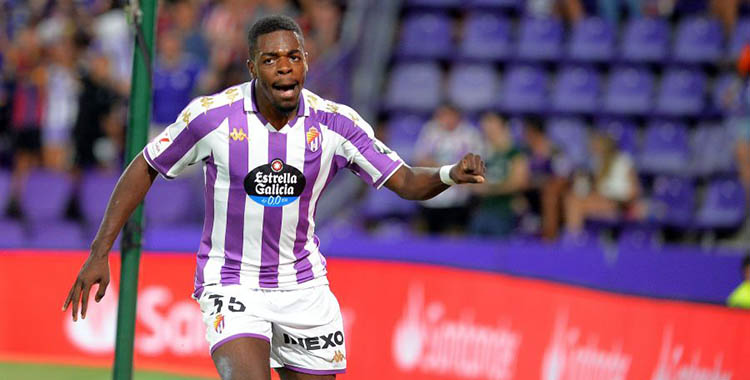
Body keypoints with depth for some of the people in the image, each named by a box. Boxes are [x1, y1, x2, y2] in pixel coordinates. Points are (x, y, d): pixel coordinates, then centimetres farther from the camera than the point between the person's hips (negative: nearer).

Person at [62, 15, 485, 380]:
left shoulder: (335, 123, -8)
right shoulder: (211, 115, -14)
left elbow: (406, 182, -5)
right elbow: (145, 169, -1)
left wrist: (451, 174, -28)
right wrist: (100, 253, -4)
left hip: (303, 287, 3)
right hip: (231, 286, -3)